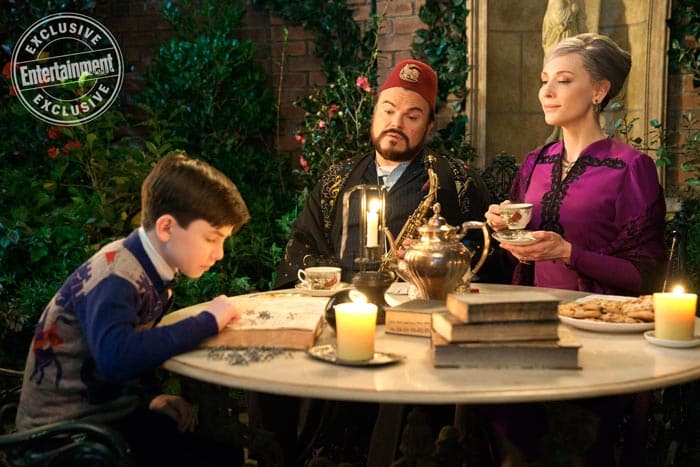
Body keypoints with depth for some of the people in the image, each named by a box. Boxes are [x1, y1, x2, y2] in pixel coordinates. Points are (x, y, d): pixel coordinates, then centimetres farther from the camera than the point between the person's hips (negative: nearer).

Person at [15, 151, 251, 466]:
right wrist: (208, 322, -32)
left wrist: (151, 397, -4)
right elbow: (116, 357, -41)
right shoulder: (113, 278, -24)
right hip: (65, 430, -8)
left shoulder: (153, 269, 1)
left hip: (114, 409, 8)